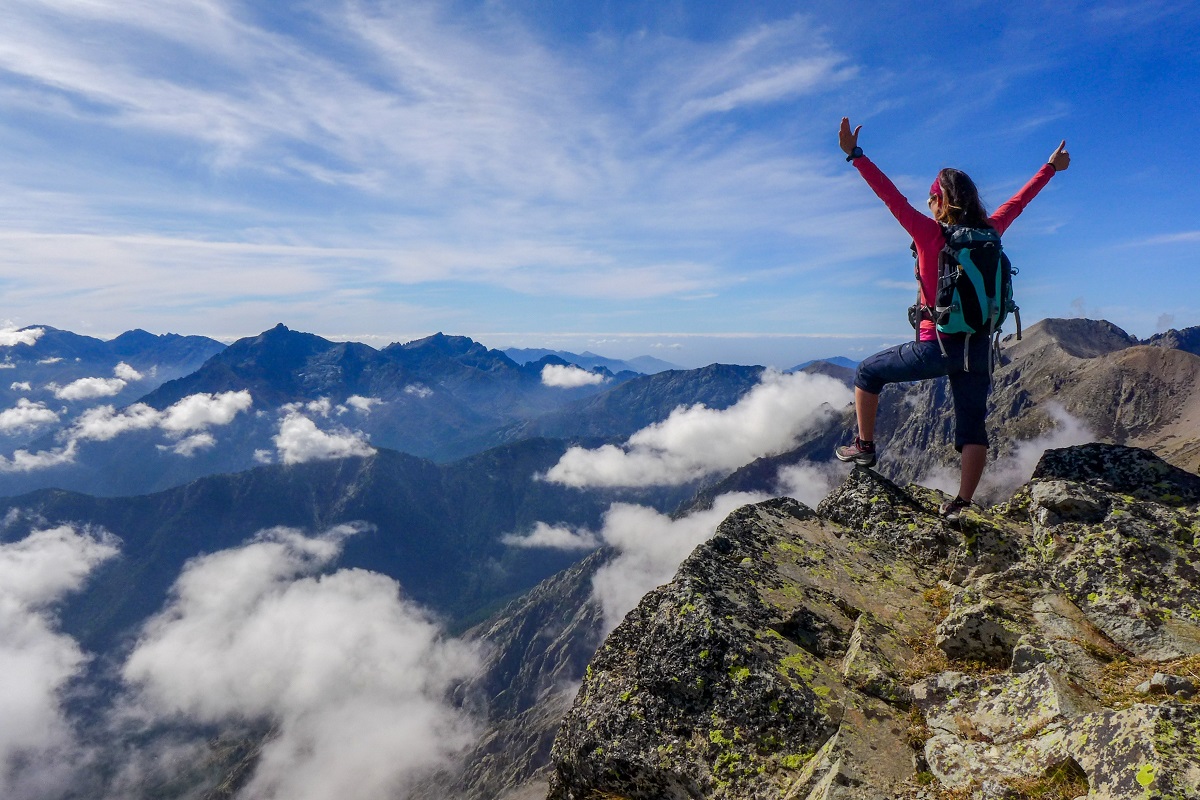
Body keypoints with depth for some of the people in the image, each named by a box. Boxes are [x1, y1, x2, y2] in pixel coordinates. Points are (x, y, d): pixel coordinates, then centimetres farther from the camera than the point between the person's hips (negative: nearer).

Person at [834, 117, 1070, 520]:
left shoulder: (931, 234, -9)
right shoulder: (989, 233, 5)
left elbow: (891, 195, -12)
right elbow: (1019, 200, 22)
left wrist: (854, 154, -12)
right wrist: (1051, 167, 39)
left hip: (937, 346, -5)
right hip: (979, 347, 5)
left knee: (867, 373, 16)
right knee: (972, 428, 10)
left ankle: (865, 446, 19)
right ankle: (962, 504, 8)